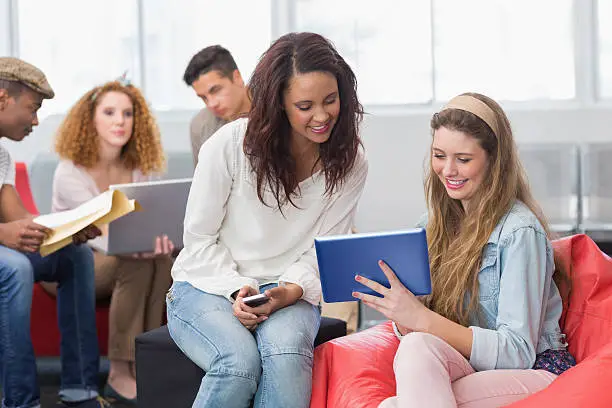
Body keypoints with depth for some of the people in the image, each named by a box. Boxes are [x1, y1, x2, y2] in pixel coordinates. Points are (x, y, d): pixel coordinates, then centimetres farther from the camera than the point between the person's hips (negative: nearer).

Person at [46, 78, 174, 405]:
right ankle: (120, 374, -28)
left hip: (116, 258, 5)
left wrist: (159, 236, -32)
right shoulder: (70, 172, -14)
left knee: (162, 257, -28)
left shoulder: (142, 168, 3)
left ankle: (142, 366, -24)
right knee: (138, 262, -33)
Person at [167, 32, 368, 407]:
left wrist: (289, 292, -18)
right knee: (240, 362, -34)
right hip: (206, 286, -2)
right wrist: (237, 291, -18)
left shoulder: (350, 165, -2)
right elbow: (199, 238, -3)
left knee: (286, 352, -35)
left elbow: (322, 251, 2)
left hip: (287, 293, 2)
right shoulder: (230, 144, -11)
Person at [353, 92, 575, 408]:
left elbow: (518, 352, -16)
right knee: (416, 346, -30)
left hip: (535, 371, -5)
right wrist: (404, 314, -13)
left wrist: (421, 319, -22)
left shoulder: (520, 230, -11)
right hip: (473, 369, 6)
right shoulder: (444, 221, 11)